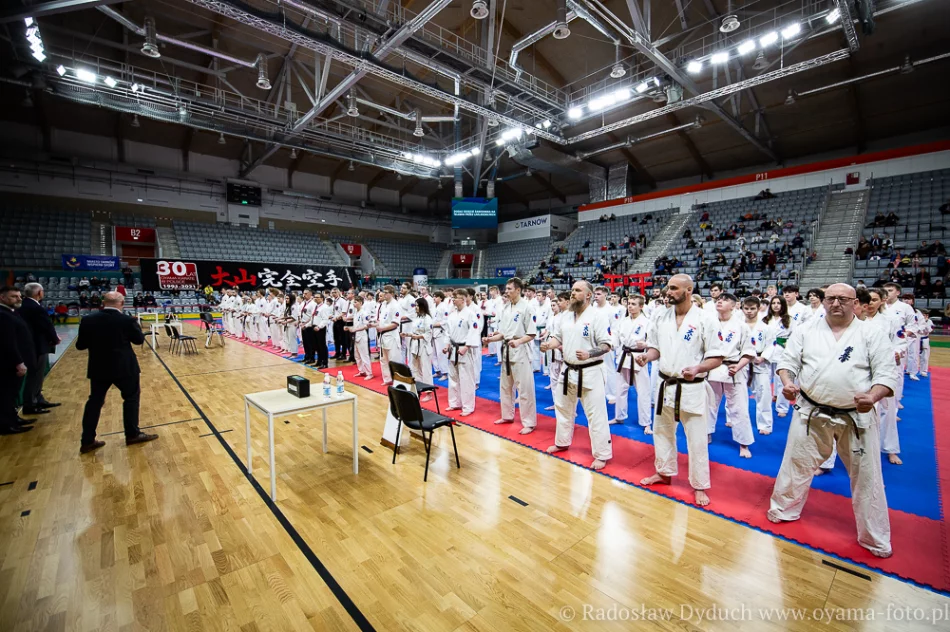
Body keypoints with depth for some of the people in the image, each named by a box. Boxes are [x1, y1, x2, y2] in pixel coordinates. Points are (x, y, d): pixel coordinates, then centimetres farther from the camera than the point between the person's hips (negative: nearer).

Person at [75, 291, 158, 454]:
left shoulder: (88, 320, -4)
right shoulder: (127, 320, -15)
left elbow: (80, 345, 3)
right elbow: (139, 340, -1)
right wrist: (136, 325, 12)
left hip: (98, 368, 4)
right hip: (123, 367, -4)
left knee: (95, 401, 14)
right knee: (131, 397, 11)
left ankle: (87, 441, 19)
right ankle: (132, 434, 16)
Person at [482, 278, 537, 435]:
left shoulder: (527, 307, -12)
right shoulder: (505, 308, 9)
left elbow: (531, 334, -14)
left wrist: (518, 341, -29)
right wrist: (490, 339, -2)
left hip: (520, 351, -8)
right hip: (506, 350, 8)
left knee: (525, 388, -2)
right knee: (505, 386, 17)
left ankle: (529, 422, 10)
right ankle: (508, 416, 34)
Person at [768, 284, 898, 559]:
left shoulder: (871, 335, -1)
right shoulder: (806, 331, 1)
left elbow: (887, 373, -4)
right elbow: (788, 360, 1)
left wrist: (873, 396, -22)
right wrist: (787, 382, -18)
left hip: (858, 416, 0)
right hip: (811, 412, 0)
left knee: (866, 475, 11)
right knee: (797, 464, 10)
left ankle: (875, 538, 31)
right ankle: (783, 510, 30)